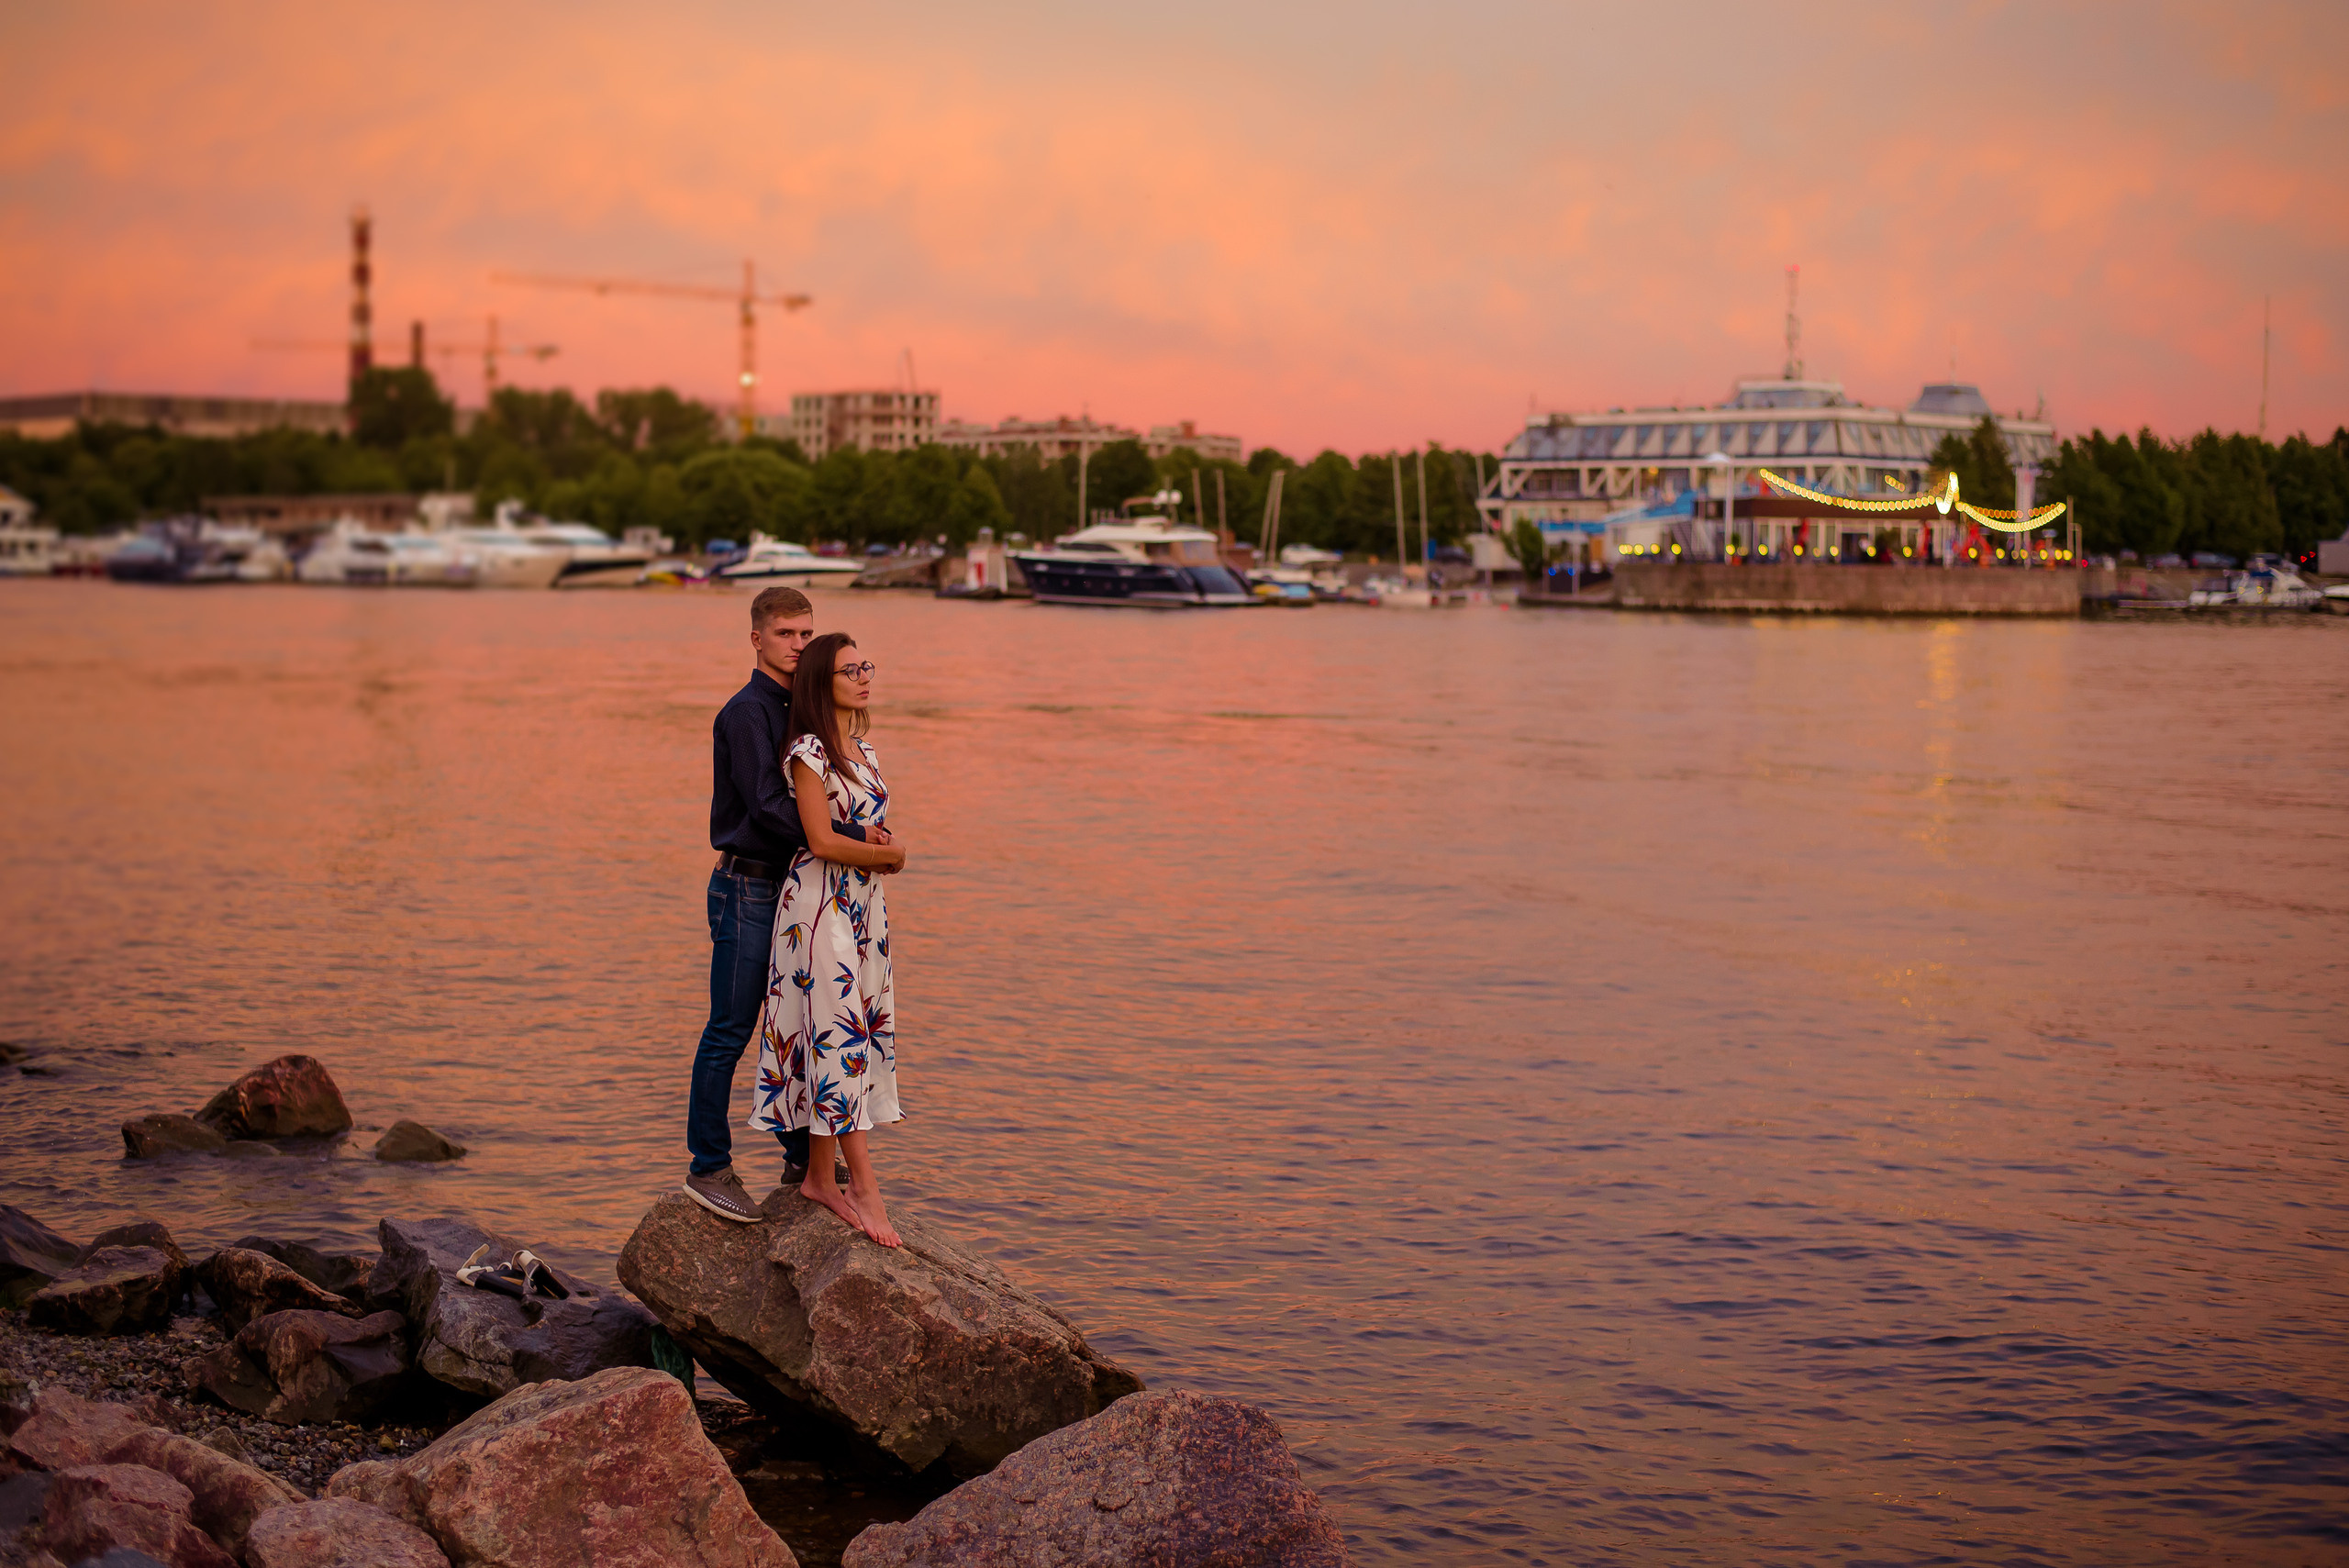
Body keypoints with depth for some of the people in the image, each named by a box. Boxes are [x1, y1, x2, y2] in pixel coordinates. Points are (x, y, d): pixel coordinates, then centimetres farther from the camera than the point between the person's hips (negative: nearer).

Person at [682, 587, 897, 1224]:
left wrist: (868, 834, 0)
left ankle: (801, 1155, 23)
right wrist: (852, 835, -21)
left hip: (789, 886, 9)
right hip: (746, 889, -9)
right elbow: (768, 807, -22)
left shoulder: (798, 712, 15)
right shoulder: (746, 711, -13)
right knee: (729, 1031, -4)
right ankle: (708, 1167, 3)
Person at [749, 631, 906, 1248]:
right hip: (821, 904, -8)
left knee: (860, 1032, 7)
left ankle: (819, 1176, 13)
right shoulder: (808, 753, -12)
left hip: (865, 906, 8)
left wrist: (878, 844, -3)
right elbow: (822, 841, -16)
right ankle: (864, 1184, -7)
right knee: (839, 1034, -8)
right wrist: (891, 853, -5)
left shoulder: (863, 751, 13)